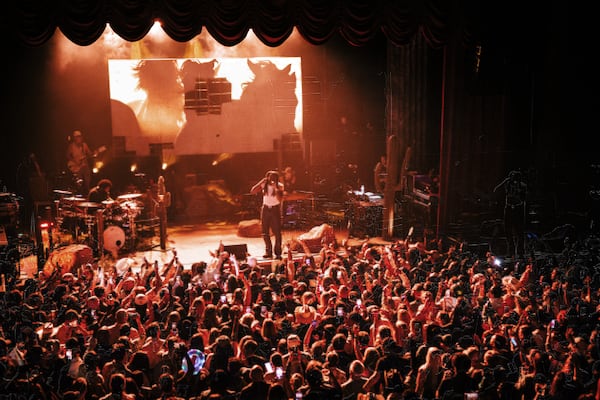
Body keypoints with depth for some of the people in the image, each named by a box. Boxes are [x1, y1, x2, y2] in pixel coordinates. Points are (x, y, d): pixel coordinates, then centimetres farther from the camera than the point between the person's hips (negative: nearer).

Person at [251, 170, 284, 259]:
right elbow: (252, 192, -10)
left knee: (277, 232, -6)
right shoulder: (264, 185, -1)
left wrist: (275, 188, -25)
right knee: (265, 232, 5)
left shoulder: (280, 186, -8)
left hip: (275, 209, -3)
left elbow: (280, 199, -19)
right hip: (265, 209, 3)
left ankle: (278, 253, 0)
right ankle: (268, 251, 17)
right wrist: (261, 182, -14)